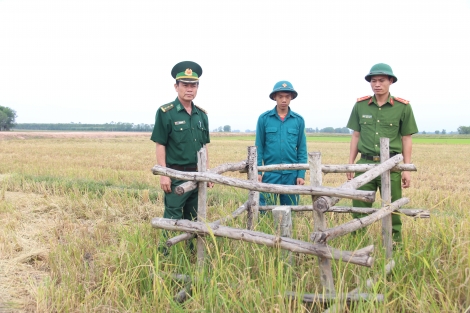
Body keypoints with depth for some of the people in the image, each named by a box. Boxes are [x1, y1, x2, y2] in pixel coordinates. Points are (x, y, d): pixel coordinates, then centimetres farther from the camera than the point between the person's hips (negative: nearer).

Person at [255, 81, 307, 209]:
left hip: (292, 174, 2)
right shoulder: (264, 118, 0)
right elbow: (259, 147, 3)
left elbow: (302, 150, 6)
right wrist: (257, 172, -4)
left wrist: (301, 174, 0)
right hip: (270, 173, -1)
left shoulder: (298, 120, 4)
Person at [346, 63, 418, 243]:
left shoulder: (403, 106, 0)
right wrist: (350, 164, 7)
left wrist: (407, 170, 0)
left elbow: (406, 139, 3)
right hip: (365, 163, 2)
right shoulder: (360, 105, 6)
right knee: (359, 209, 6)